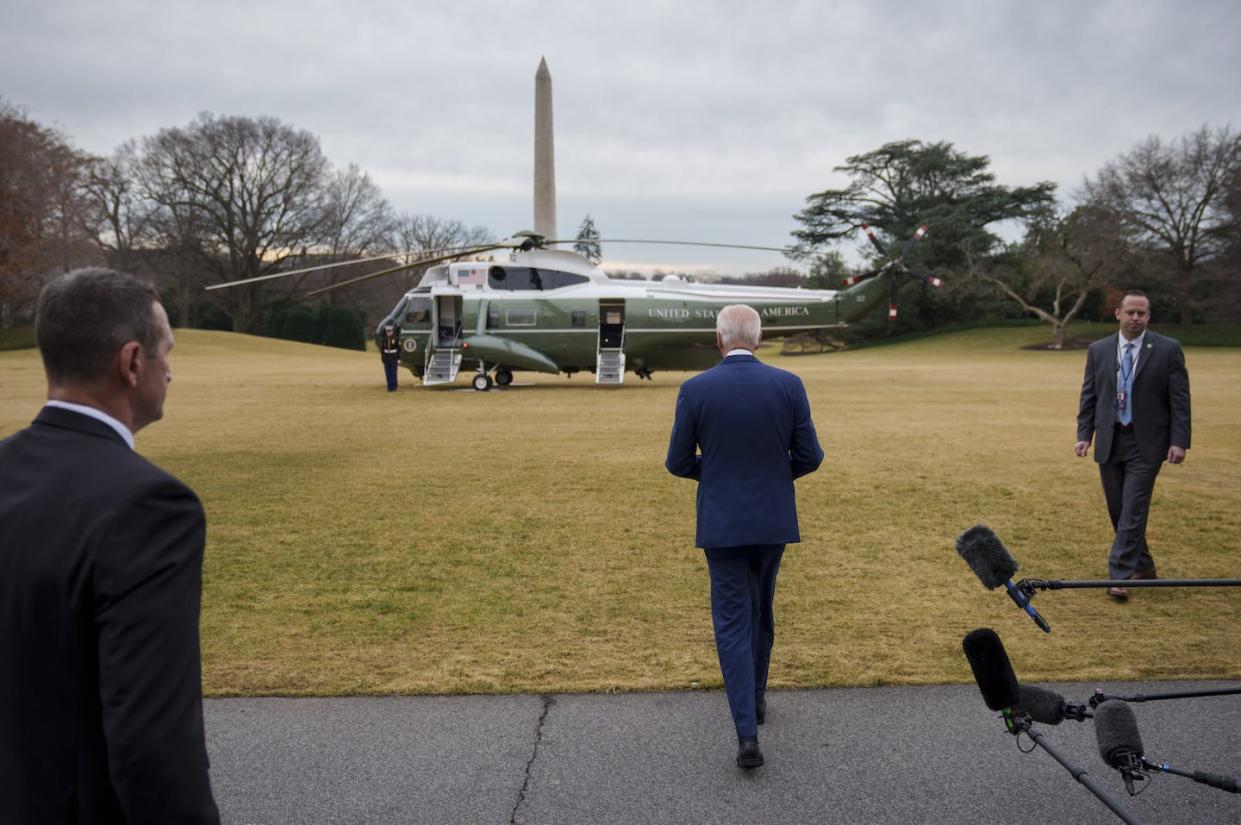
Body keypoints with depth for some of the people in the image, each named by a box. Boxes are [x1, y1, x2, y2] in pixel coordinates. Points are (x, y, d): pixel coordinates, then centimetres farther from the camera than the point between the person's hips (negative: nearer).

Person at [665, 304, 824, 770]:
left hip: (722, 522, -2)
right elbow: (810, 457, -3)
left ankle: (747, 735, -6)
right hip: (773, 519, 3)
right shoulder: (788, 385, -5)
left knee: (732, 622, 2)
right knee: (761, 611, 23)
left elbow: (678, 463, -4)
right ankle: (755, 697, 41)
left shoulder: (695, 390, -9)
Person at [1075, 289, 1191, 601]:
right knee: (1118, 512, 11)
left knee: (1133, 511, -9)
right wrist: (1084, 434, -2)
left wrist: (1179, 441, -11)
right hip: (1109, 443, 4)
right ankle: (1142, 566, 27)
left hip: (1146, 444, -4)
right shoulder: (1098, 350, 6)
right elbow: (1088, 396, 8)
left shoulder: (1168, 350, -2)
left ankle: (1120, 575, -7)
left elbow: (1180, 399, -4)